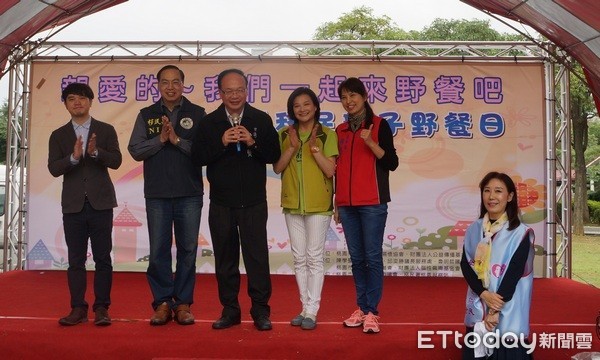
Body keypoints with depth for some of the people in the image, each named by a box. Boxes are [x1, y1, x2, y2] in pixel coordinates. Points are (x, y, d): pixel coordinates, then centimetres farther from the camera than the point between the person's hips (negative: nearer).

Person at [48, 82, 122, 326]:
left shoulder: (106, 130, 6)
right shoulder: (58, 135, 9)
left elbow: (116, 161, -5)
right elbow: (54, 169, -1)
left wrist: (95, 152, -23)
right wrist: (73, 157, -19)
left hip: (100, 202, -1)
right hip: (73, 204, 1)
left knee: (103, 258, 1)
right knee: (76, 259, 4)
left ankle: (101, 308, 7)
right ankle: (78, 308, 11)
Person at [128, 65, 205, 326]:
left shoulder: (197, 114, 4)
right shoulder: (146, 115, 9)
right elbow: (135, 150, 1)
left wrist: (178, 140, -15)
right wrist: (160, 139, -11)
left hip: (189, 193, -1)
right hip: (157, 194, 1)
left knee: (188, 249, 4)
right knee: (158, 250, 5)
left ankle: (183, 303, 14)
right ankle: (162, 302, 15)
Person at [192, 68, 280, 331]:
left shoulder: (262, 120, 3)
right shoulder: (209, 122, 5)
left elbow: (274, 155, -2)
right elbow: (198, 157, -4)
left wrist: (253, 143, -17)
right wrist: (221, 143, -17)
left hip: (253, 201, -2)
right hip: (221, 201, 2)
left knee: (257, 256, -1)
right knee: (225, 258, 9)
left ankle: (260, 310, 11)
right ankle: (230, 310, 20)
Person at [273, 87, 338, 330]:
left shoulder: (327, 135, -3)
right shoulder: (285, 135, 6)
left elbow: (330, 170, -9)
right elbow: (277, 168, -1)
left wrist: (314, 148, -17)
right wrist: (292, 147, -13)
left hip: (318, 204, -4)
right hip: (292, 203, 4)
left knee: (314, 258, -1)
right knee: (299, 259, 9)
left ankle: (311, 311, 4)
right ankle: (305, 308, 19)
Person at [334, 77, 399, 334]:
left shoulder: (379, 125, -1)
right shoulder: (341, 130, 14)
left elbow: (392, 163, -6)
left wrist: (371, 142, -19)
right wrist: (336, 203, 15)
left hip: (372, 203, -5)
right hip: (347, 204, 5)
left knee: (373, 257, -3)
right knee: (356, 258, 9)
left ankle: (372, 311, 4)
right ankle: (362, 307, 17)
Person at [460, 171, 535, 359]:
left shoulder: (520, 233, -7)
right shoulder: (474, 229, 5)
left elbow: (515, 272, -12)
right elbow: (465, 265, -1)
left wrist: (496, 310, -15)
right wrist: (484, 294, -16)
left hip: (508, 313, -3)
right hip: (478, 309, 4)